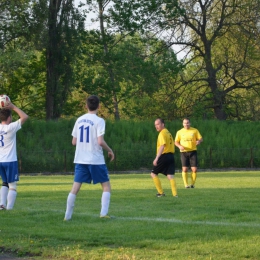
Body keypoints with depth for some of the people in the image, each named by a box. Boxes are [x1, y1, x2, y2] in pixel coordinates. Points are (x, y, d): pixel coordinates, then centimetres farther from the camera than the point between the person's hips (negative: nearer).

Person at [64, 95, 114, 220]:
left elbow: (74, 141, 11)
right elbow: (100, 141, -18)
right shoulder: (98, 121, -10)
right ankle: (104, 212, -5)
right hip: (96, 160, -5)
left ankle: (67, 215, 4)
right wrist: (110, 151, -2)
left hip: (80, 159, 5)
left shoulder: (79, 120, 7)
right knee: (106, 185, 7)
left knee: (75, 187, 6)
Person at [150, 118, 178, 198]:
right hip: (171, 156, 8)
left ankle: (161, 193, 2)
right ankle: (175, 194, -9)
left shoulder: (162, 133, -10)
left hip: (164, 156, -8)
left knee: (153, 173, 4)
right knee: (170, 175, 2)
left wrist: (156, 158, -25)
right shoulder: (168, 133, 18)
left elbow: (162, 146, -21)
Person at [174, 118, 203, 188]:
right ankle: (186, 184, 4)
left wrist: (199, 141, -18)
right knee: (185, 169, -6)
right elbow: (176, 142, 10)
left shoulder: (195, 130, 5)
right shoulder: (179, 132, 6)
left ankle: (192, 184, 10)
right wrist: (180, 146, -12)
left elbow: (201, 139, 6)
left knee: (194, 169, -6)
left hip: (193, 151, 0)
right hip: (184, 152, 0)